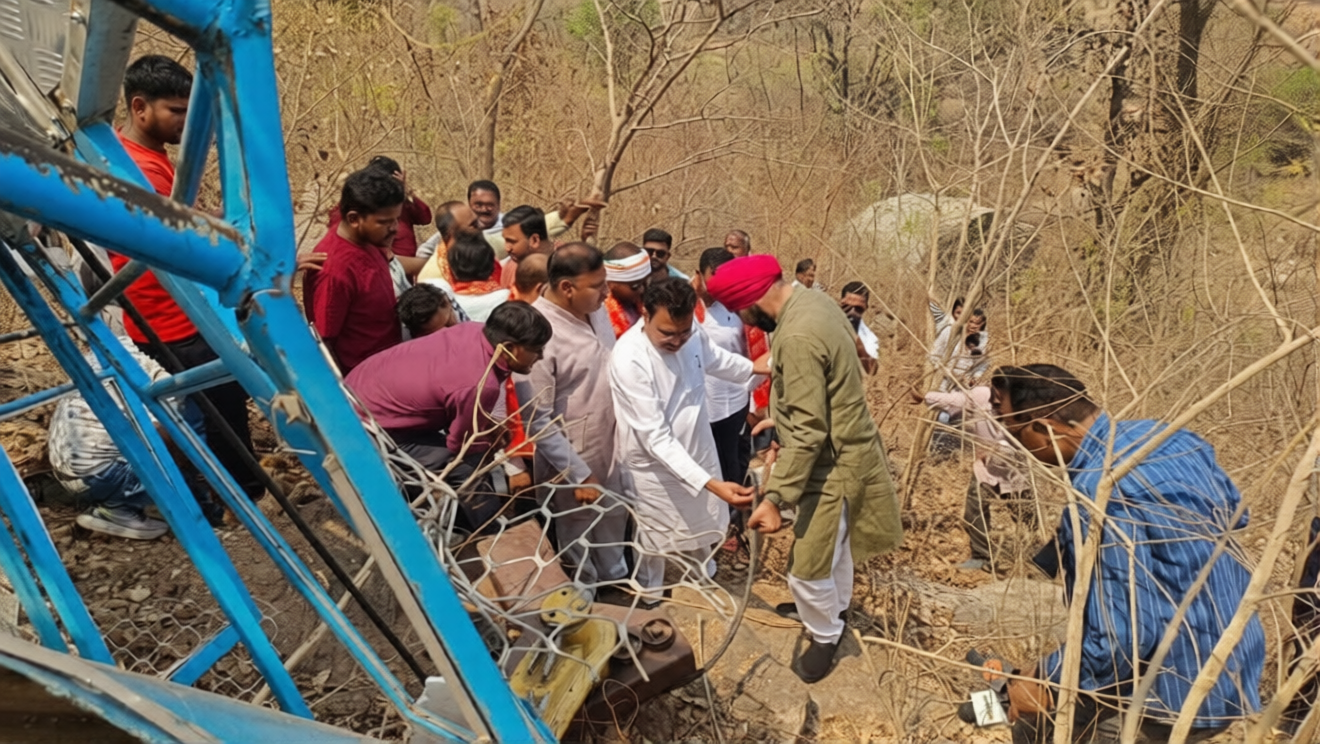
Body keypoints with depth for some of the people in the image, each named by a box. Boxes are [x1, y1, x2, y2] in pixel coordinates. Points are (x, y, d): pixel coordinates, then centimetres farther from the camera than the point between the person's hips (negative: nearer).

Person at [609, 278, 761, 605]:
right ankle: (650, 602, 46)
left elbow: (715, 359, 9)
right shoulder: (629, 359, -35)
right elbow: (656, 438, -35)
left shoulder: (691, 331, -16)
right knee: (656, 543, 17)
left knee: (704, 526, 29)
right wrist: (712, 485, -42)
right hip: (655, 465, -6)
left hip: (697, 449, 6)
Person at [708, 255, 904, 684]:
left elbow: (809, 432, -30)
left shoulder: (797, 338, -31)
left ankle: (826, 636, 30)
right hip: (846, 450, 10)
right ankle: (834, 607, 51)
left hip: (833, 464, -10)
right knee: (834, 542, 29)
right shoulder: (812, 301, -1)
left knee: (807, 567, 6)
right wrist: (779, 419, 20)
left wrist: (775, 498, -28)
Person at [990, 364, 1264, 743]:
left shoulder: (1099, 497, -30)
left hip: (1182, 698, -9)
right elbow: (1233, 510, 17)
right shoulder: (1172, 437, -2)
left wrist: (1043, 684, -15)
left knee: (1032, 712, 5)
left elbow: (1119, 639, -29)